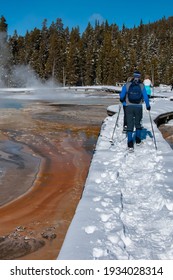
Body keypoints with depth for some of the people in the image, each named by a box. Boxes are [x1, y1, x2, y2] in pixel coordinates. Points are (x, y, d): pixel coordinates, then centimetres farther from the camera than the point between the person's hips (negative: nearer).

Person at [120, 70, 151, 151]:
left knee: (130, 125, 2)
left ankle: (130, 143, -7)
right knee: (138, 123, 20)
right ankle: (138, 140, 29)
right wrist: (148, 106, 15)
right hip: (138, 107, 1)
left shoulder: (127, 85, -4)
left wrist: (122, 101, 24)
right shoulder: (142, 86, -3)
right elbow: (145, 97, 0)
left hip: (129, 107, -1)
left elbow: (122, 96, 2)